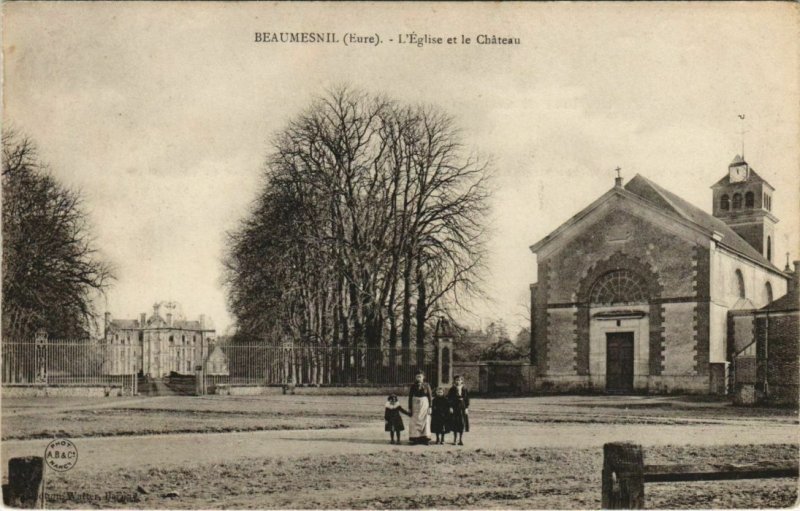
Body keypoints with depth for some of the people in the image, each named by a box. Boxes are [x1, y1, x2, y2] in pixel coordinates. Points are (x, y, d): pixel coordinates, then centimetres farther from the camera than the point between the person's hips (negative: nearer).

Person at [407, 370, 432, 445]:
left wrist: (429, 407, -3)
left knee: (425, 421, 0)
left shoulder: (426, 386, 0)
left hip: (424, 404, -1)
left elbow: (429, 397, 1)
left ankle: (425, 438, 6)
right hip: (415, 405, 1)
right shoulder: (413, 386, 2)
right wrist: (409, 408, 0)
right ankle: (415, 439, 3)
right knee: (414, 422, -1)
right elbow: (410, 397, 4)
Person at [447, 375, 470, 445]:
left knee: (462, 423, 1)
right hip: (455, 407, -1)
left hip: (462, 408, 1)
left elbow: (467, 399, 4)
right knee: (455, 423, 1)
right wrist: (450, 407, -11)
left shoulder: (464, 389, 4)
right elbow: (449, 399, -2)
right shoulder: (452, 389, 1)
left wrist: (467, 408, -3)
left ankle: (461, 439, 9)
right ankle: (455, 439, 11)